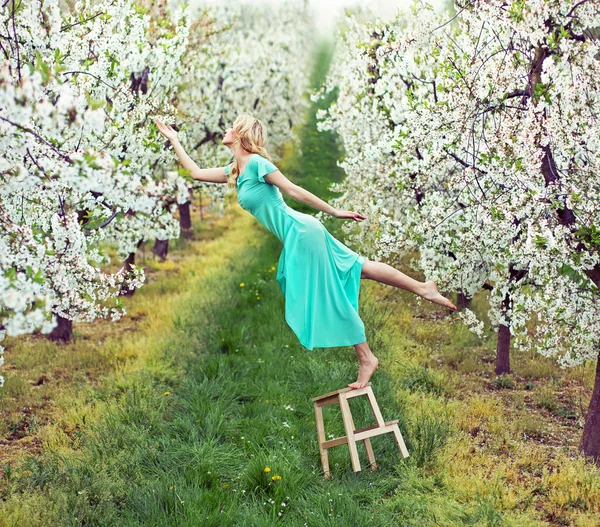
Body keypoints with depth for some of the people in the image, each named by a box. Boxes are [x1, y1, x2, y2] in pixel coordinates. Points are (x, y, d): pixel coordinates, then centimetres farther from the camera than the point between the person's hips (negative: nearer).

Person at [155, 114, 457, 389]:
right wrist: (173, 140, 23)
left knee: (330, 298, -3)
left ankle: (367, 358, 6)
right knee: (358, 268, 13)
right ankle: (422, 288, 19)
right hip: (294, 238, 9)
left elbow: (294, 190, -15)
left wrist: (334, 212, -12)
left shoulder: (256, 162, -14)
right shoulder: (234, 171, 12)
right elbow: (195, 173, 21)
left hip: (300, 232, -9)